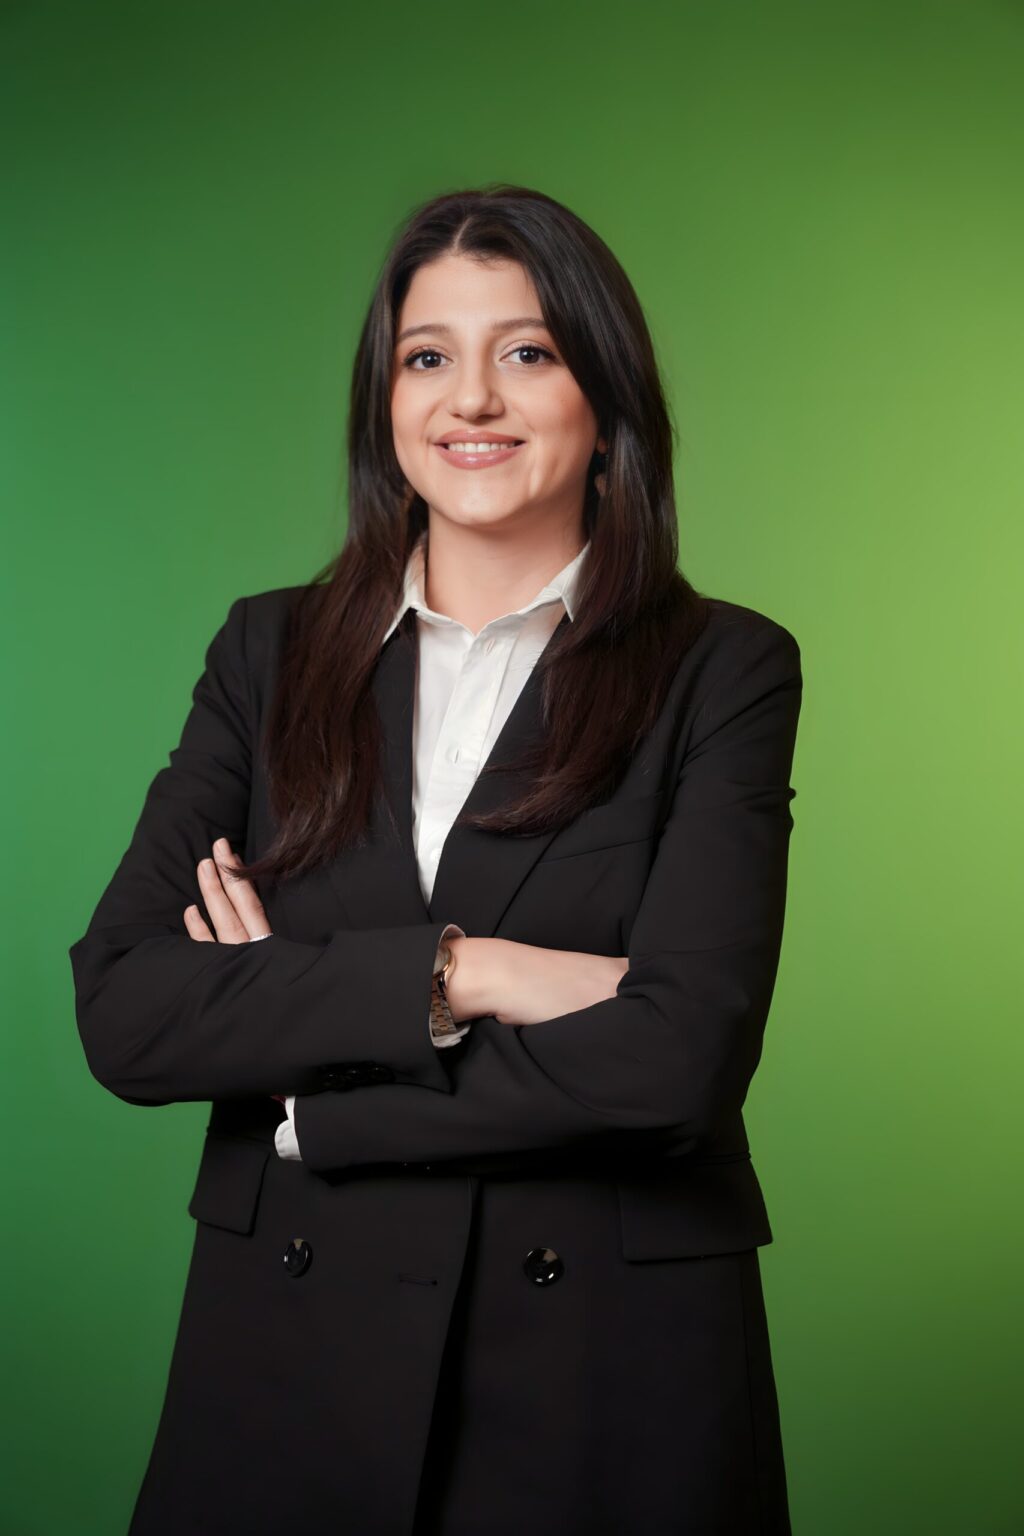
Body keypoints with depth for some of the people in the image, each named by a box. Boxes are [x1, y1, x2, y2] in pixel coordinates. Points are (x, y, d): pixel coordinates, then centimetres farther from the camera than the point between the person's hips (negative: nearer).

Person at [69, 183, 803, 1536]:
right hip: (286, 1362, 2)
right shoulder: (272, 650, 5)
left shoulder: (722, 670, -3)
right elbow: (118, 1009, -6)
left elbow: (680, 1054, -16)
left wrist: (305, 1094, -10)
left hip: (610, 1375, -2)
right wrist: (448, 972, -17)